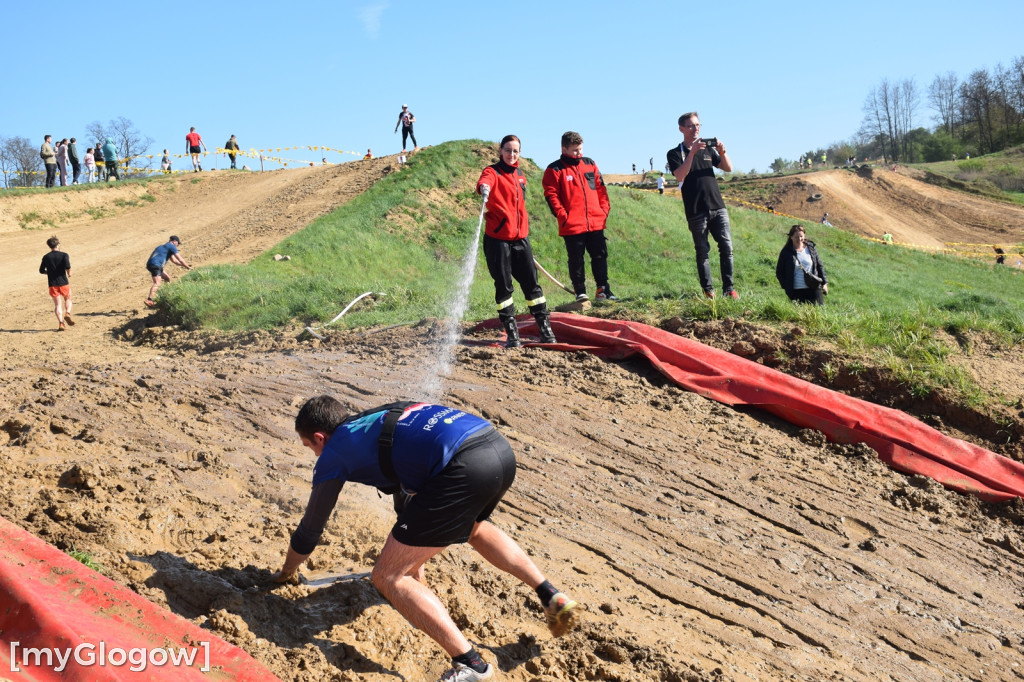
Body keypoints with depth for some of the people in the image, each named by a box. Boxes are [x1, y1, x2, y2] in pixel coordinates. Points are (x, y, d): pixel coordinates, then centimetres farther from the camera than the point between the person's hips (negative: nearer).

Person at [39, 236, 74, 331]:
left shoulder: (46, 257, 5)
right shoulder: (64, 255, -4)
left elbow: (41, 271, 7)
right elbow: (67, 266, -20)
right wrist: (69, 273, -1)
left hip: (53, 284, 1)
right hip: (64, 282, -1)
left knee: (57, 304, 4)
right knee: (68, 299, 20)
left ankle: (61, 323, -8)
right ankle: (67, 313, -6)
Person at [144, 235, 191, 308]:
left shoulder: (166, 247, 30)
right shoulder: (171, 246, 0)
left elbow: (174, 260, 38)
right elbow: (180, 259, 0)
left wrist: (184, 265, 34)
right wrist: (187, 267, 10)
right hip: (155, 265, -10)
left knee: (167, 279, 24)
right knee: (157, 283, -24)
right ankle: (149, 300, -40)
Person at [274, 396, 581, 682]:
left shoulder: (334, 452, 14)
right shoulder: (378, 422, 34)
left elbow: (310, 530, 22)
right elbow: (406, 491, 47)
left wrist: (287, 573, 44)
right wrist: (414, 563, 59)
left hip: (464, 470, -8)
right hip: (502, 449, 9)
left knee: (387, 577, 3)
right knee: (473, 527, 40)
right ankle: (552, 597, 30)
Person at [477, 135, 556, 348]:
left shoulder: (520, 176, 14)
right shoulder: (493, 172, -5)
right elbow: (485, 181, -31)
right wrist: (484, 188, -54)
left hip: (520, 238, 5)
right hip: (497, 239, -5)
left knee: (531, 283, 5)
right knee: (503, 286, 1)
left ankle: (545, 328, 12)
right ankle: (512, 333, 8)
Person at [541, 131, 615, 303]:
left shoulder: (589, 164, 13)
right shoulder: (555, 170, -2)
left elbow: (600, 187, 16)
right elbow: (551, 195, -7)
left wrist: (604, 209, 6)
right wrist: (563, 215, -13)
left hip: (596, 222, 4)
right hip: (572, 225, -4)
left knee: (600, 256, 8)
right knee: (576, 260, 3)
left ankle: (603, 290, 18)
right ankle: (580, 293, 12)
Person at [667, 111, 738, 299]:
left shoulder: (708, 149, 18)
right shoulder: (675, 153, 5)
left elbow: (728, 168, 10)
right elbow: (680, 176, -13)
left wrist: (722, 151, -8)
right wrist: (692, 152, -20)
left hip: (718, 207, 4)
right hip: (696, 211, -3)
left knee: (726, 247, -5)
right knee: (702, 252, -1)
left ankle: (729, 288, -2)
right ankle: (708, 291, 2)